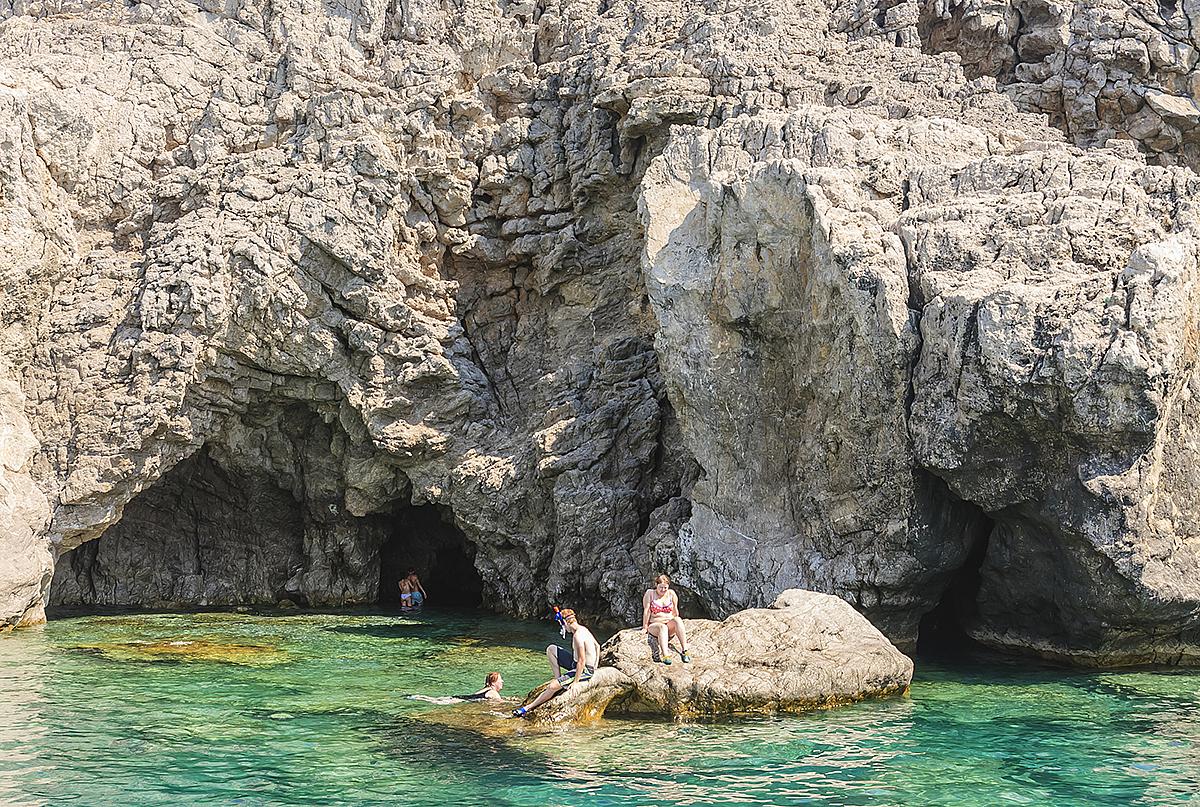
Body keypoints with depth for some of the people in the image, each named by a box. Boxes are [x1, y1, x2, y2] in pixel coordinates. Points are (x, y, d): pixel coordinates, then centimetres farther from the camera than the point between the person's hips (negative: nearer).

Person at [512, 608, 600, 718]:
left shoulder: (577, 636, -25)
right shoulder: (583, 629, 5)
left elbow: (582, 661, -27)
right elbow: (597, 646, 16)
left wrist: (575, 682, -22)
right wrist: (594, 667, 14)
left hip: (585, 671, -10)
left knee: (552, 686, -21)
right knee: (551, 649, 11)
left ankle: (528, 708, -13)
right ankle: (558, 678, 14)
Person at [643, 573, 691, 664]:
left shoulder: (671, 594, 7)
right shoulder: (650, 593, 0)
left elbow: (675, 611, 12)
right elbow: (646, 611, -3)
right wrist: (645, 627, -4)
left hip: (670, 626, 2)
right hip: (654, 625, -2)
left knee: (678, 619, -30)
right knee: (663, 627, -37)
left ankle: (684, 650, -36)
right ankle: (665, 655, -54)